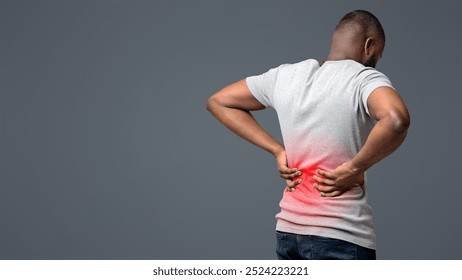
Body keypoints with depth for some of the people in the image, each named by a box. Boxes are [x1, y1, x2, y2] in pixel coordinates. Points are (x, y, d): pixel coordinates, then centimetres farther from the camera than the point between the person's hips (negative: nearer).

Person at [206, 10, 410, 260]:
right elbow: (396, 120, -32)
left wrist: (277, 150, 8)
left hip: (287, 232, 6)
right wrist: (353, 169, -16)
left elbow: (218, 102, 16)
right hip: (341, 238, -6)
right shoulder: (365, 79, -10)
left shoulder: (285, 75, 6)